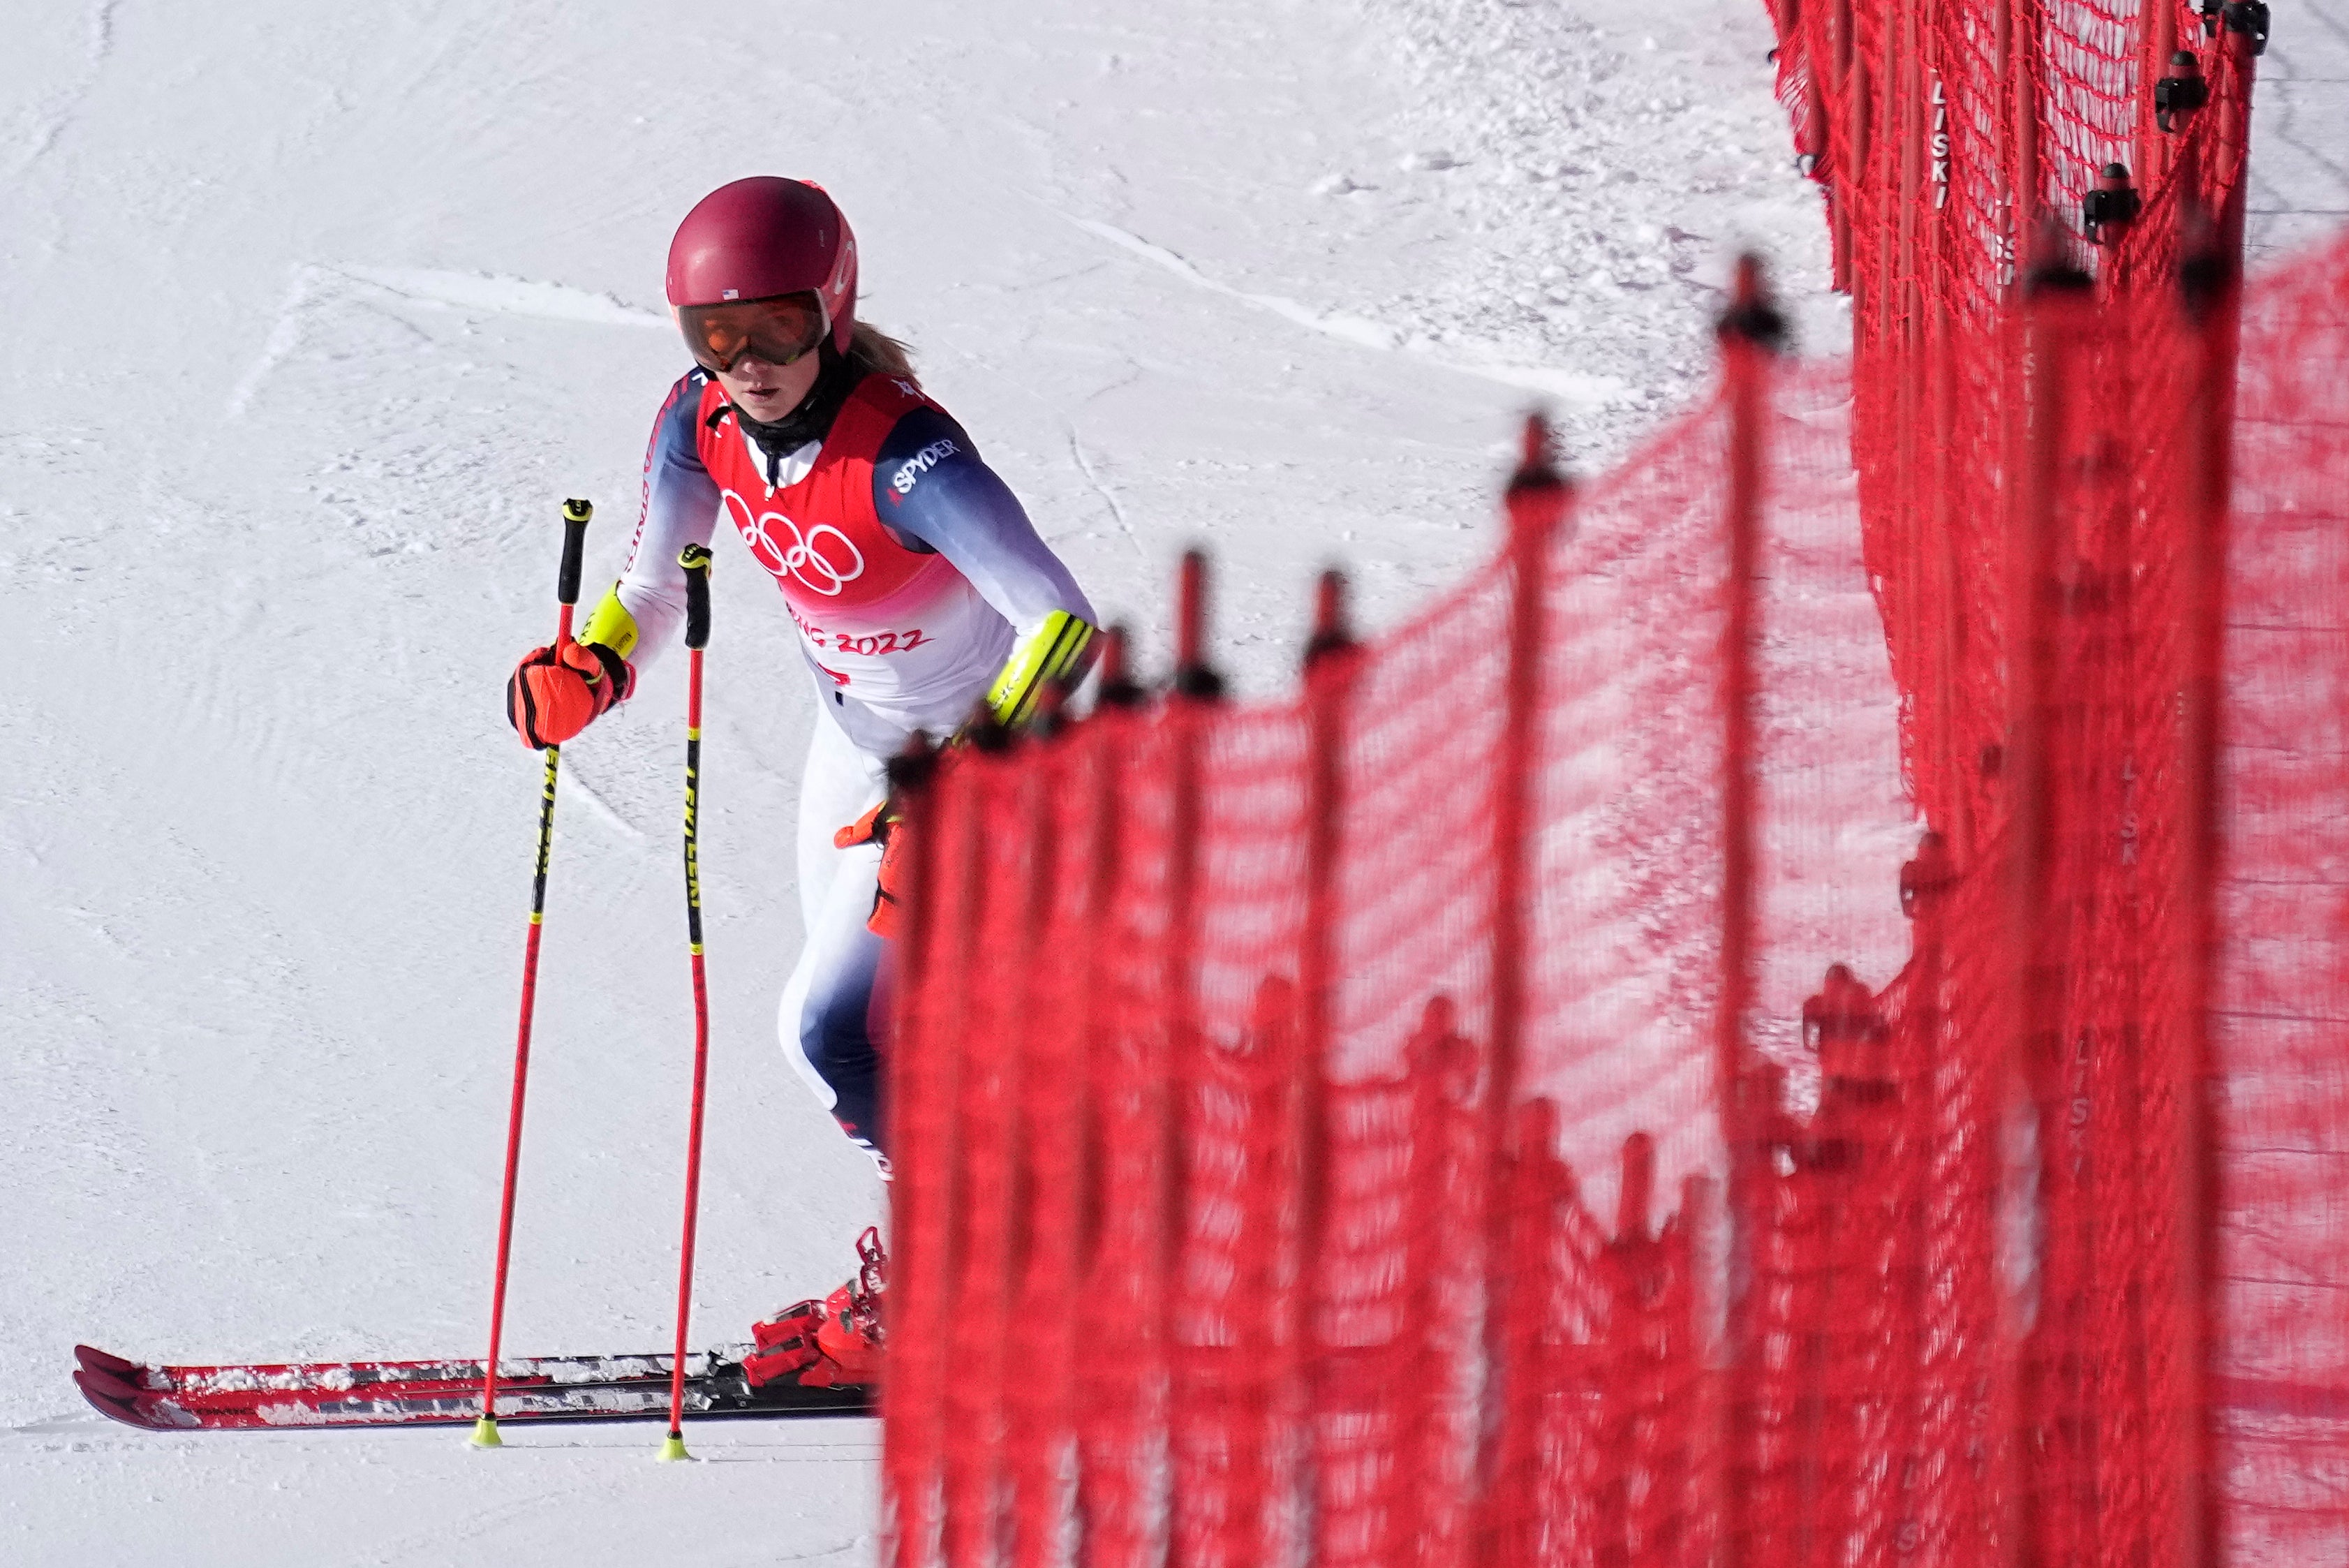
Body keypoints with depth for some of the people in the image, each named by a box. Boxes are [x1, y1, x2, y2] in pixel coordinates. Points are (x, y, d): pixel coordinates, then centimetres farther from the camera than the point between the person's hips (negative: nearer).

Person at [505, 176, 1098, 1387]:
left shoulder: (904, 456, -34)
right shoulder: (702, 423, -14)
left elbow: (1065, 627, -40)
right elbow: (650, 590, -2)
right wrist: (588, 671, -24)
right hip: (856, 739, 7)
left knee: (826, 1027, -14)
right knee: (867, 1034, 17)